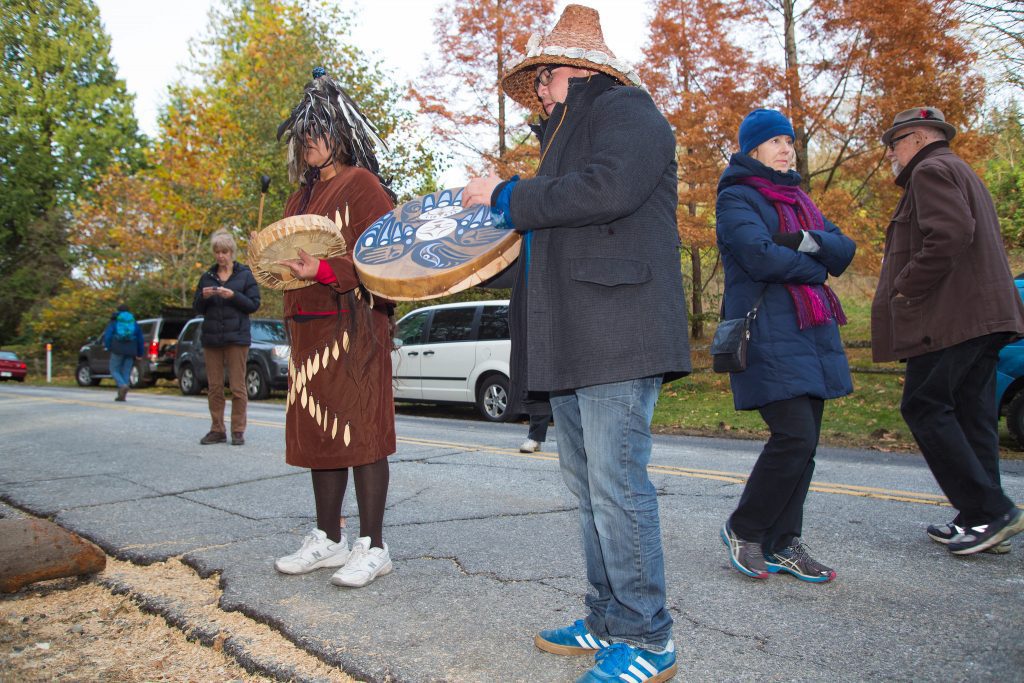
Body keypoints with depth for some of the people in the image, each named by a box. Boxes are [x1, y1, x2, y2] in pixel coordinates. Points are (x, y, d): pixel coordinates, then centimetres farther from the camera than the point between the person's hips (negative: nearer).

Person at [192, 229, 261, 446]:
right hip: (211, 338, 4)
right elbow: (197, 308, 13)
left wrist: (233, 296, -16)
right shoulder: (207, 276, 13)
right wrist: (203, 296, -7)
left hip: (236, 337, -4)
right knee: (214, 386, 6)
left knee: (237, 386, -4)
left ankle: (238, 431, 3)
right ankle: (217, 430, 14)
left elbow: (254, 304, -2)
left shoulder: (245, 274, 3)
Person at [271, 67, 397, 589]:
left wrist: (324, 271, -23)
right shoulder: (303, 195, 21)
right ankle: (328, 539, 22)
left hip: (354, 327, -8)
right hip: (309, 328, 9)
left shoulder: (362, 186, -4)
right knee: (316, 433, 11)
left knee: (359, 433, -5)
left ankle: (372, 547, 4)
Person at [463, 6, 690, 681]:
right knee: (589, 484, 11)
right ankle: (609, 623, 22)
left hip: (618, 333, -10)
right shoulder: (565, 136, 29)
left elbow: (608, 190, -19)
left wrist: (507, 196, -10)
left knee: (616, 482, -8)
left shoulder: (625, 108, 1)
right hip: (572, 342, 10)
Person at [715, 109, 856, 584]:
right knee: (794, 436, -15)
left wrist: (810, 241, -11)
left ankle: (783, 544, 16)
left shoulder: (797, 198, 22)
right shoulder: (736, 198, -1)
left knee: (803, 441, 6)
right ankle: (743, 529, 4)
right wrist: (816, 267, -3)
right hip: (768, 334, -8)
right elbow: (760, 256, -18)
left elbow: (845, 250, 10)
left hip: (812, 332, 8)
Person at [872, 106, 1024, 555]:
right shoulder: (960, 173, 27)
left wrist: (907, 288, -15)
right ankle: (981, 519, 13)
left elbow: (951, 235, -22)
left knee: (925, 408, -8)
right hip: (984, 316, 10)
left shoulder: (931, 170, -5)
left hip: (950, 317, -10)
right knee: (972, 414, 9)